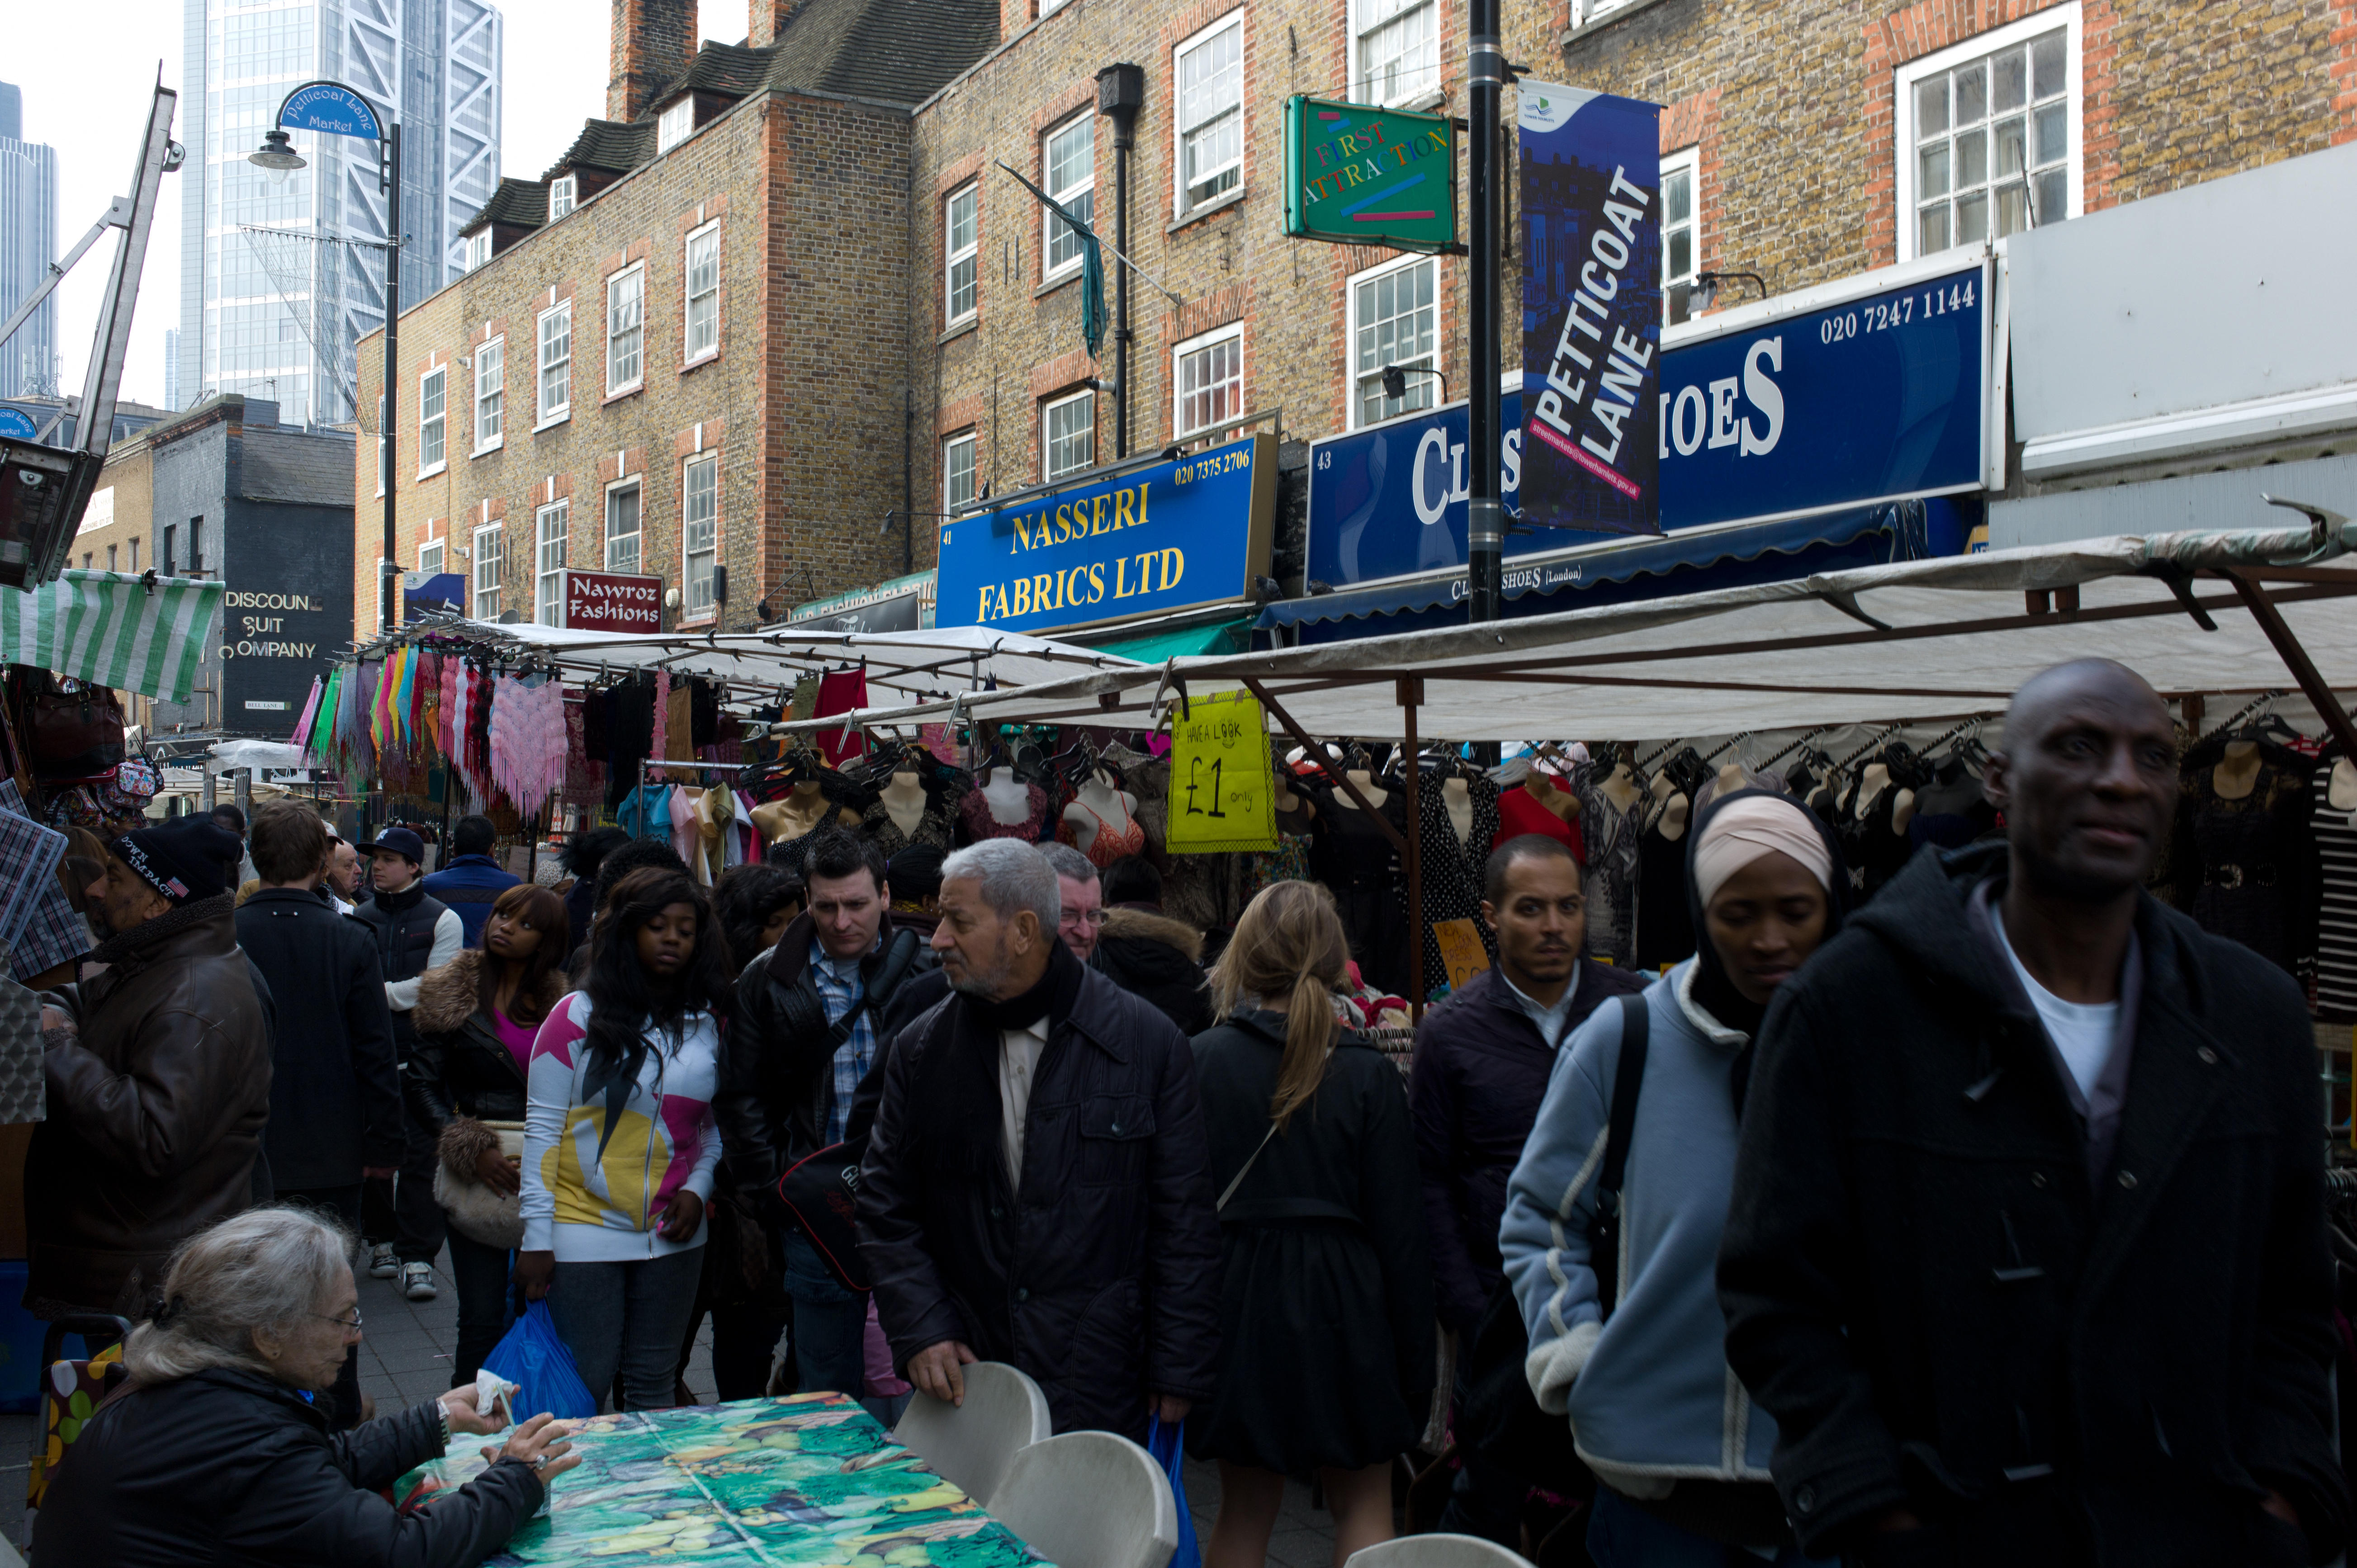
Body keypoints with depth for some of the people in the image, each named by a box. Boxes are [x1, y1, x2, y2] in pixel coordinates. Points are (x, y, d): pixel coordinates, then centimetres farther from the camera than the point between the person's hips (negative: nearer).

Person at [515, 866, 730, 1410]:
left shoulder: (708, 1025, 6)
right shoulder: (579, 1016, -5)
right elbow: (542, 1127, -5)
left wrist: (697, 1189, -4)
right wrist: (537, 1236, -8)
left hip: (673, 1236, 3)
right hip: (584, 1233, -3)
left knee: (653, 1387, 11)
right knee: (583, 1388, 2)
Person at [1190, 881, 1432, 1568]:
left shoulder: (1202, 1060, -7)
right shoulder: (1367, 1074, -8)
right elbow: (1398, 1229, -5)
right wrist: (1415, 1364, 4)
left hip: (1240, 1303, 1)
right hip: (1344, 1301, -1)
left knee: (1244, 1510, 16)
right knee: (1365, 1506, 14)